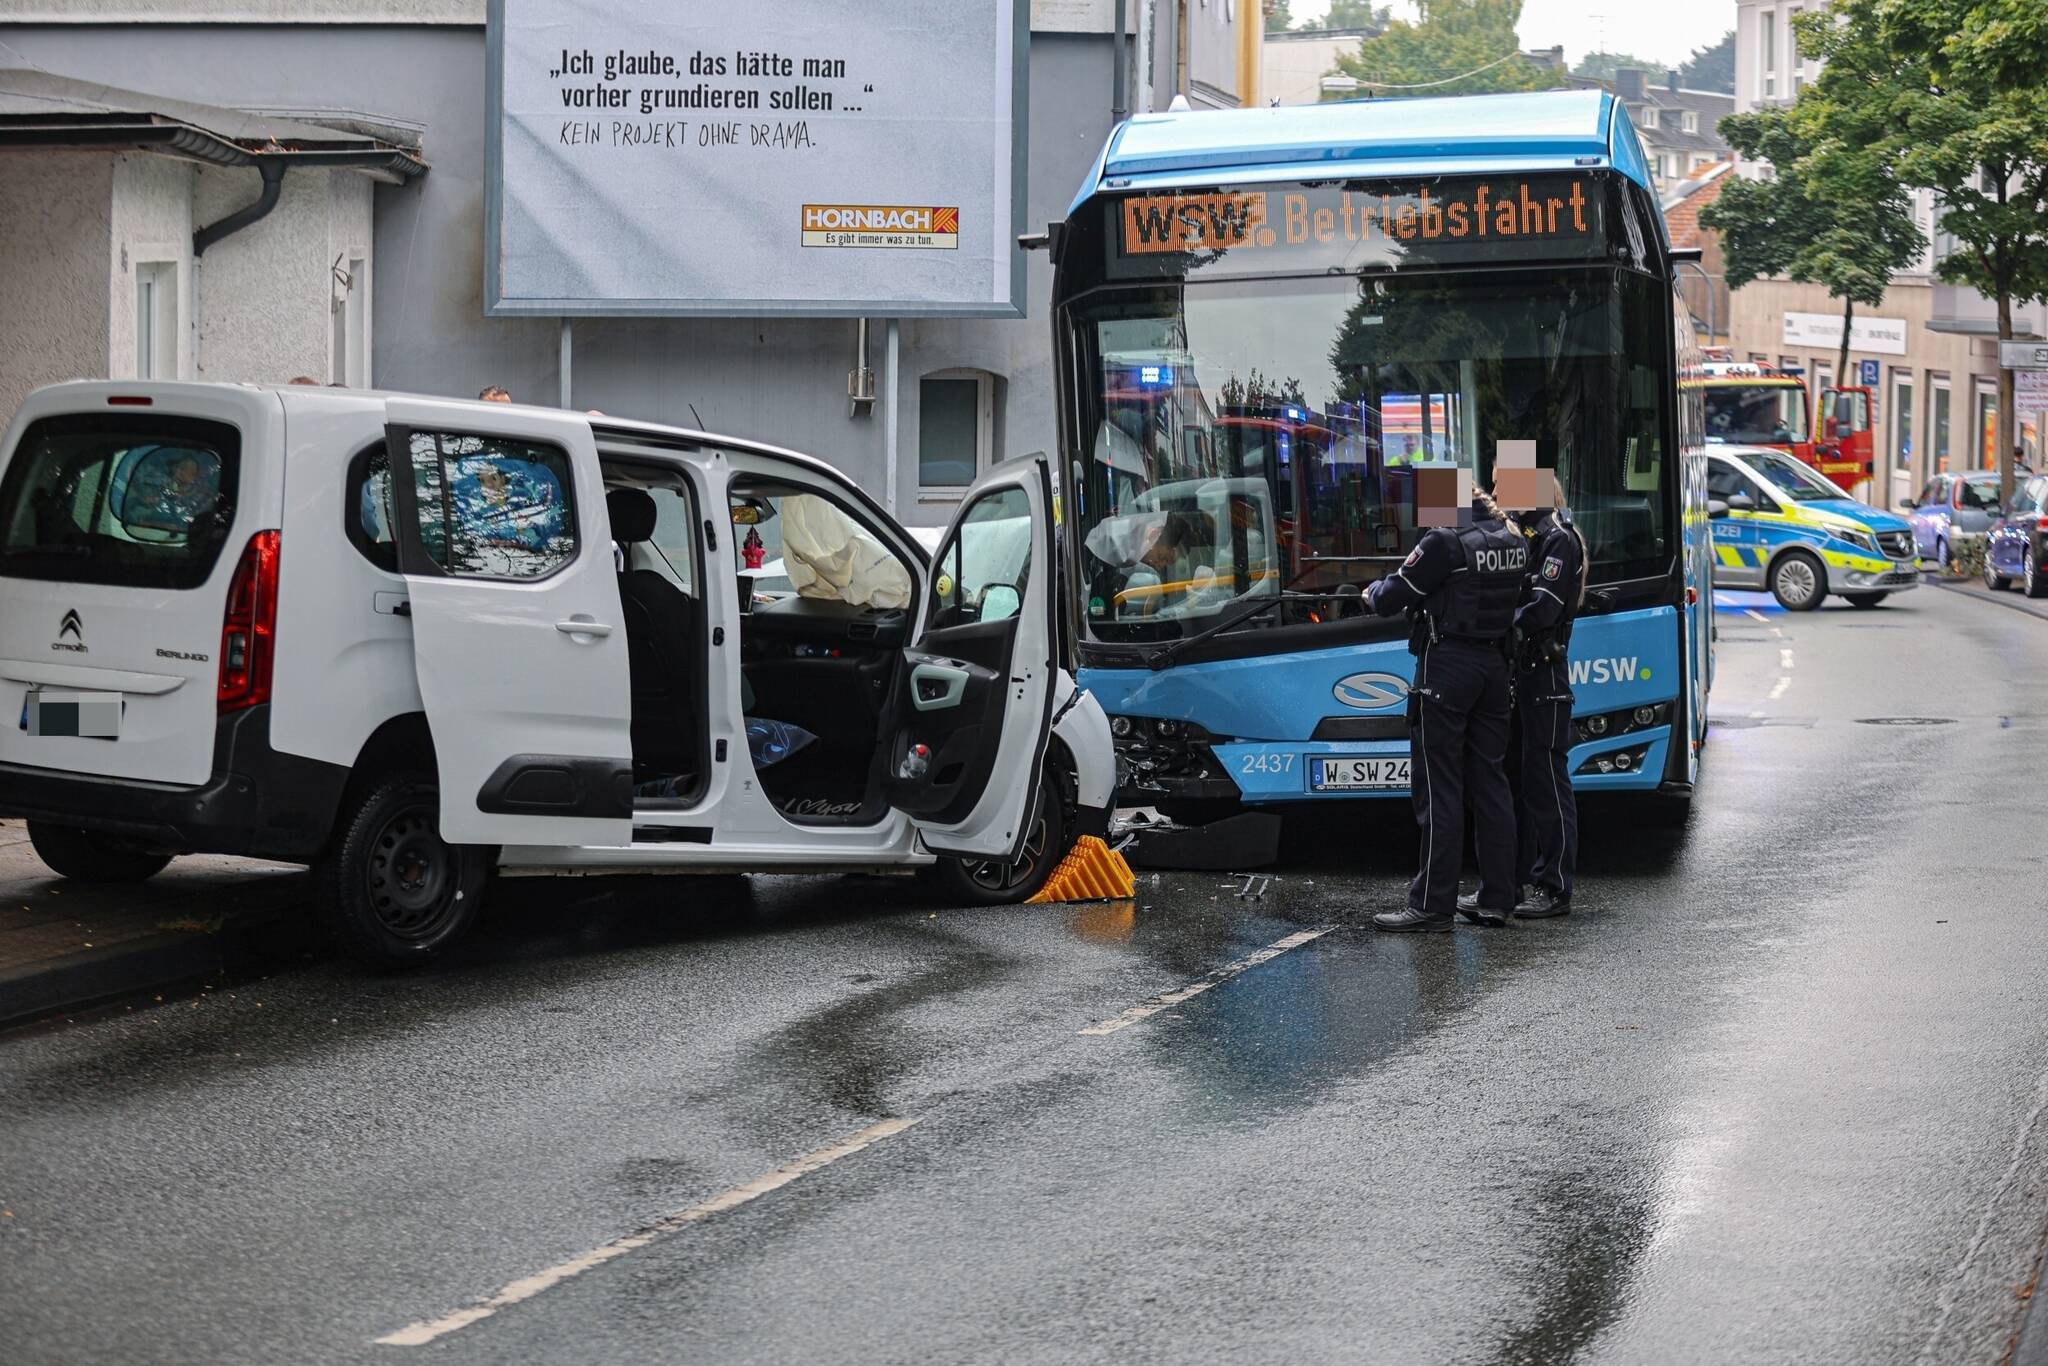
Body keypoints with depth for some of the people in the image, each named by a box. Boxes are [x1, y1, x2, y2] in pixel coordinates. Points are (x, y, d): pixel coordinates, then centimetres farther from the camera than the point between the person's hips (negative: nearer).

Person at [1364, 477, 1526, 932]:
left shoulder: (1445, 543, -16)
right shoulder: (1513, 543, 7)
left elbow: (1392, 599, -12)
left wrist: (1374, 592, 9)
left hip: (1446, 667, -7)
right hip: (1494, 664, 7)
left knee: (1440, 788, -4)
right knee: (1490, 782, 11)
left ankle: (1432, 905, -2)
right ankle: (1496, 899, 14)